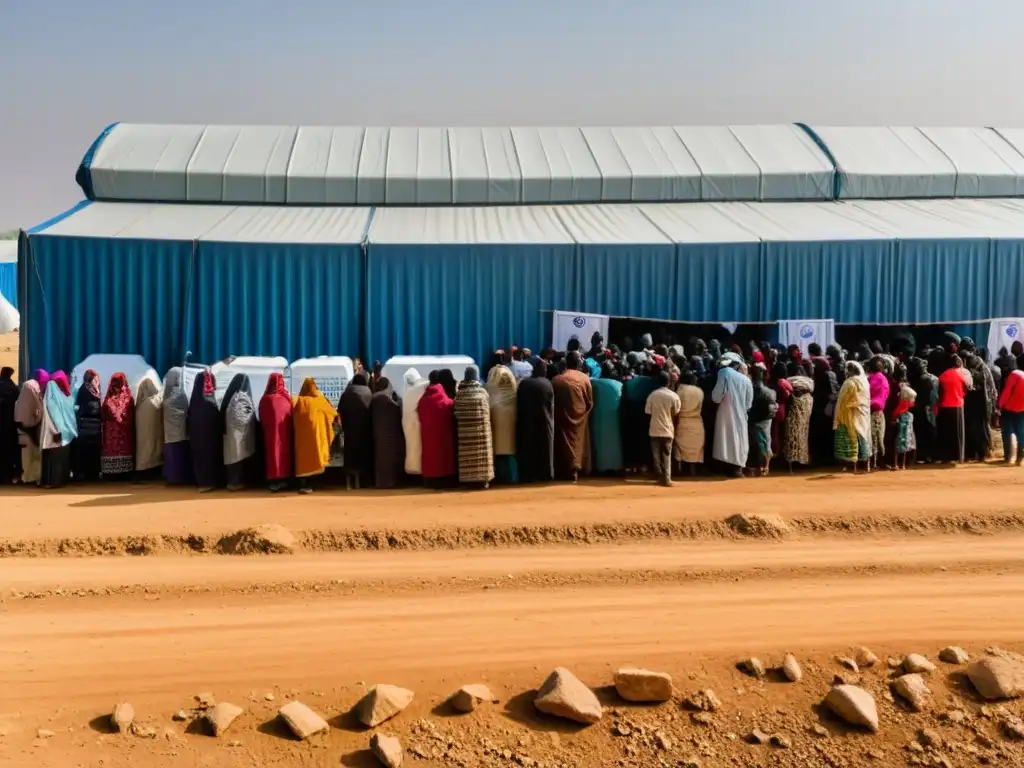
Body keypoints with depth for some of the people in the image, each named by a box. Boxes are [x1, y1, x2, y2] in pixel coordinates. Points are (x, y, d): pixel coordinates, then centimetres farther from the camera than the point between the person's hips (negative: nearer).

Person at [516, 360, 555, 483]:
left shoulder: (523, 383, -3)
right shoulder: (547, 384, -8)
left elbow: (519, 405, 0)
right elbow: (552, 406, -2)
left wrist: (521, 420, 9)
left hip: (526, 422, 1)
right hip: (544, 421, -1)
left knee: (527, 449, 8)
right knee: (544, 449, 8)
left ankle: (528, 475, 7)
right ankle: (545, 475, 9)